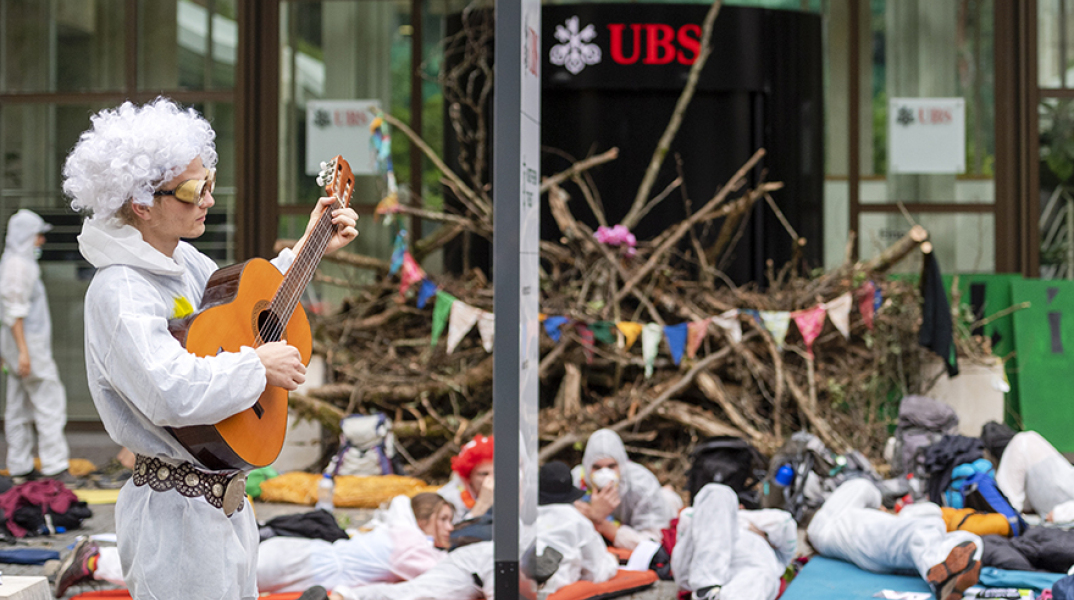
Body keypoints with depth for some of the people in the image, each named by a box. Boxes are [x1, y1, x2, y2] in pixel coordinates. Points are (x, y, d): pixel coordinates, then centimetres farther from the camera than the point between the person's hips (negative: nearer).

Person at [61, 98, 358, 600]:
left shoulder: (184, 260, 7)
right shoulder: (119, 292, -23)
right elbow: (172, 394, -38)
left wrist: (309, 250, 21)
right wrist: (259, 365, -24)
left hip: (223, 499, 10)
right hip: (178, 514, -10)